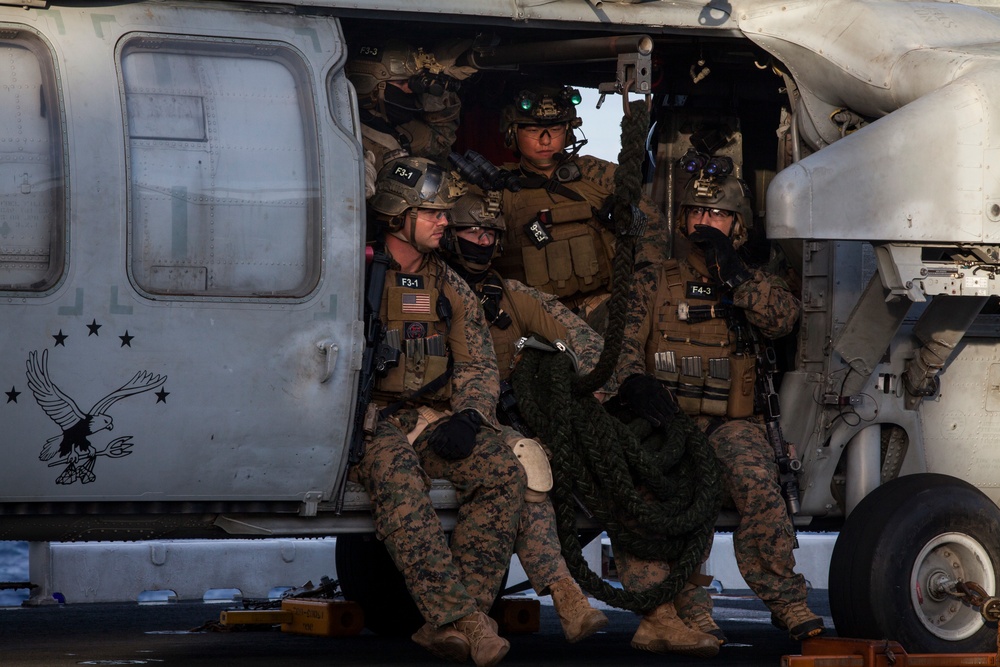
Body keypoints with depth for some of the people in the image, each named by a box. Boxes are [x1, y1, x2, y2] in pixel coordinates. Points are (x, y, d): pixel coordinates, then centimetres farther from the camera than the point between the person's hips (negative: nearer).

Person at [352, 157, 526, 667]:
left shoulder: (448, 286, 17)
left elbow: (478, 365, 15)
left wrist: (467, 416, -7)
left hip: (435, 418, 5)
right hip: (369, 420, -5)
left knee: (503, 473, -23)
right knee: (397, 474, -38)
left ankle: (447, 624, -29)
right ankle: (460, 616, -44)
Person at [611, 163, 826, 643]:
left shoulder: (751, 286, 18)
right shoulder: (653, 284, 16)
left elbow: (783, 318, -3)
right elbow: (621, 341, 3)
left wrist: (730, 270, -10)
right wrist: (634, 381, -19)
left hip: (730, 423, 1)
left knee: (758, 485, -28)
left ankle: (787, 603, -22)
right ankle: (691, 612, -25)